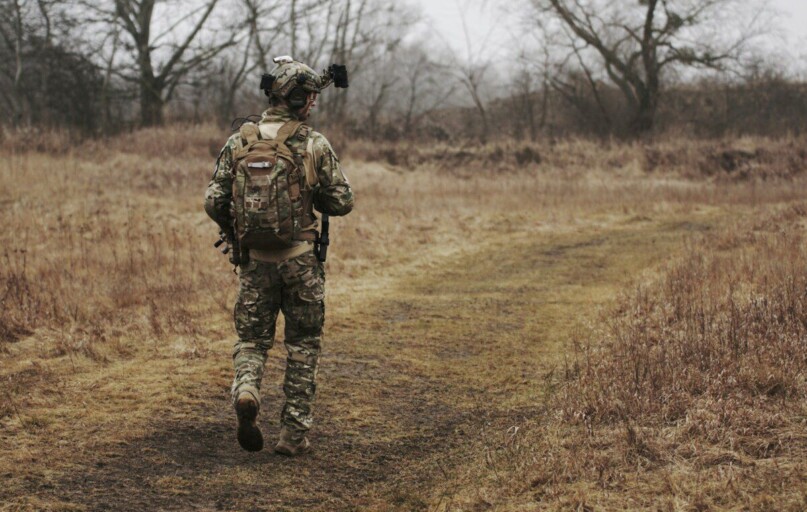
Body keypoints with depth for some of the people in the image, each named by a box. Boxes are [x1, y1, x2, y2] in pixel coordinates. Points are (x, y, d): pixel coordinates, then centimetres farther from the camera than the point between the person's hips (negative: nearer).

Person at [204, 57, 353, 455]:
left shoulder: (239, 142, 0)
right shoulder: (315, 145, -7)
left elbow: (214, 202, -1)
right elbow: (342, 202, -4)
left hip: (255, 259, 2)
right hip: (301, 259, -2)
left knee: (252, 338, 15)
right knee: (303, 346, 11)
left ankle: (246, 389, -15)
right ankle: (294, 433, 11)